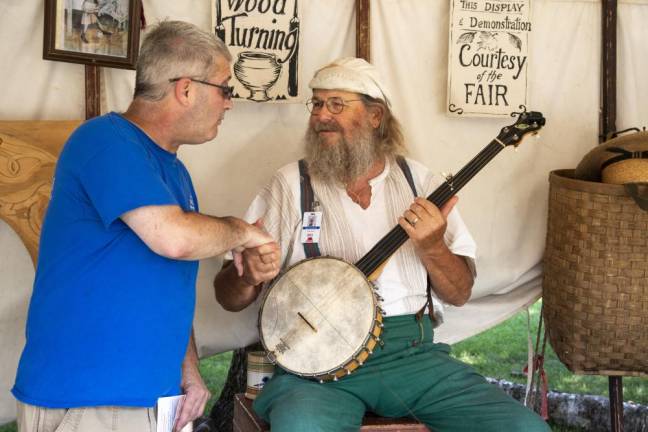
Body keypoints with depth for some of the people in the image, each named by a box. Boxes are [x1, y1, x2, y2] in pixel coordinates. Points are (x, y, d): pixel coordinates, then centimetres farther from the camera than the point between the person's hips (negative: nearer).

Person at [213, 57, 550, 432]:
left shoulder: (418, 180, 10)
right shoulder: (291, 185, 4)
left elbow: (460, 293, 9)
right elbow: (228, 296, 4)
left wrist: (432, 248, -12)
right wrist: (250, 274, -20)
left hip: (413, 351, 3)